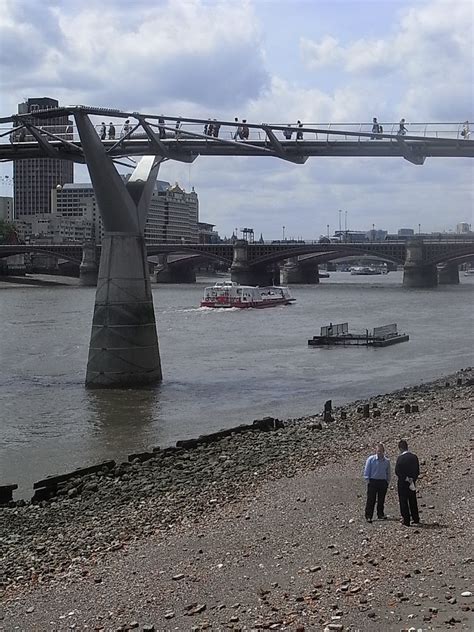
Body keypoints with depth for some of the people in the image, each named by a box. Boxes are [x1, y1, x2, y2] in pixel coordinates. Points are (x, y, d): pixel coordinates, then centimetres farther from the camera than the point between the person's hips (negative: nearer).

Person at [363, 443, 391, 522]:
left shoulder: (386, 461, 6)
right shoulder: (371, 459, -4)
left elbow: (388, 473, 16)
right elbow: (366, 471, -1)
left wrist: (387, 481, 9)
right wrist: (368, 480, -5)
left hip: (383, 482, 3)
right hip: (373, 481, -3)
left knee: (381, 500, 9)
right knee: (371, 500, -4)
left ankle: (380, 514, 21)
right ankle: (368, 516, -1)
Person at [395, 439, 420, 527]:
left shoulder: (401, 458, -16)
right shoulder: (414, 456, 1)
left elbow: (397, 471, -17)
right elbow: (417, 471, 4)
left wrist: (406, 479, -10)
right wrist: (412, 479, 2)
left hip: (403, 483, -5)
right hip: (412, 482, 6)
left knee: (403, 502, 2)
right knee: (413, 501, 17)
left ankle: (406, 521, 3)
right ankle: (416, 520, 24)